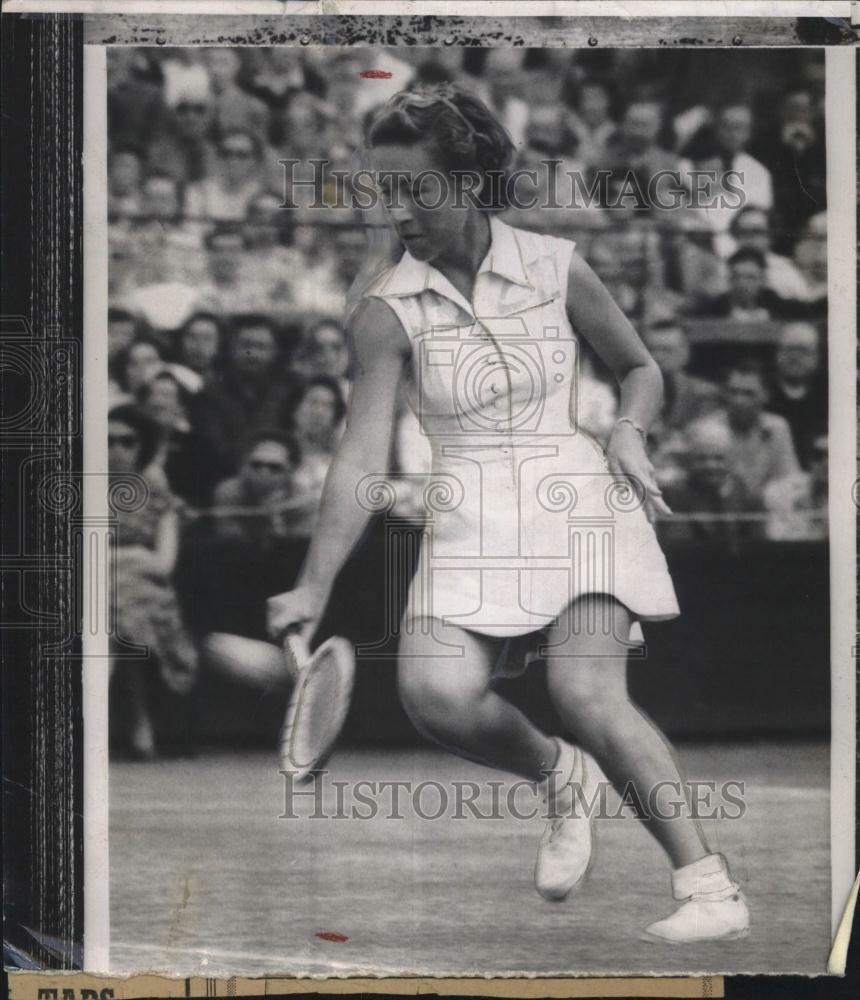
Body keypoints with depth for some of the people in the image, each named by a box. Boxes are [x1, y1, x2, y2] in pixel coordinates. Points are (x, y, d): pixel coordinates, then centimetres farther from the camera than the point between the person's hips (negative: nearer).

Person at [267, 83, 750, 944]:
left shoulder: (555, 268, -1)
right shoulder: (386, 310, -4)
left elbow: (640, 369, 15)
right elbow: (362, 457, -9)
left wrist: (629, 431, -6)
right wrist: (313, 588, -18)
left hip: (576, 490, -1)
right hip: (472, 516, 1)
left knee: (585, 693, -23)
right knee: (437, 694, -23)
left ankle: (711, 889, -12)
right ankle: (557, 778, 10)